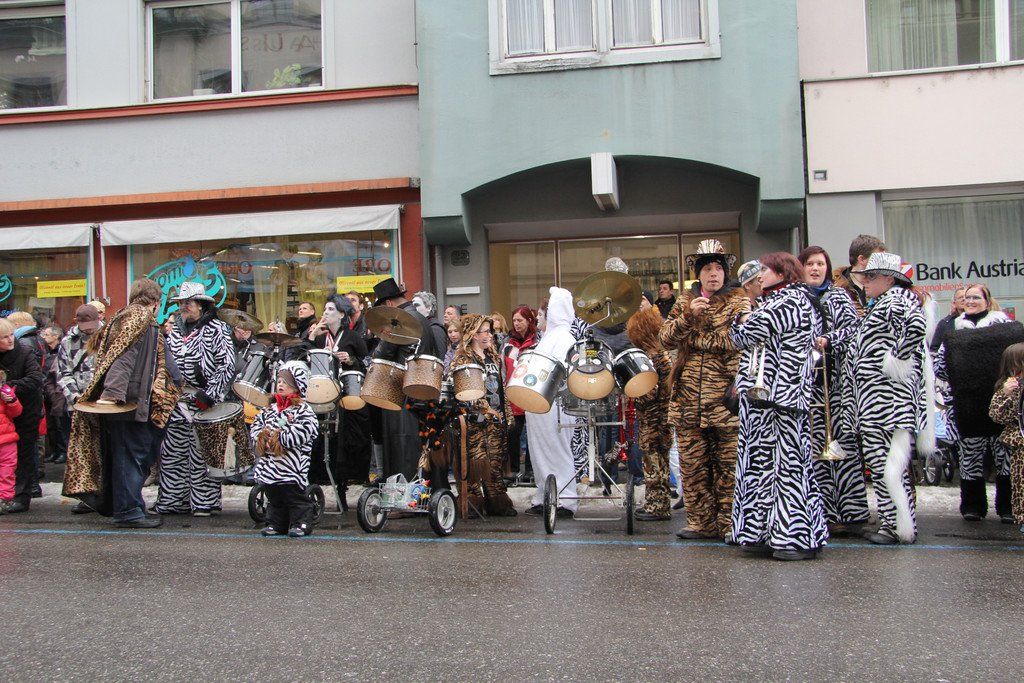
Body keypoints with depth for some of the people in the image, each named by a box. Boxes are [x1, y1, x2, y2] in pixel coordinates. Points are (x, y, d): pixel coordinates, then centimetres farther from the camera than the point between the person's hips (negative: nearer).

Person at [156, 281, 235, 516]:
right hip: (177, 400, 6)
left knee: (201, 452, -3)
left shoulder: (216, 329, -4)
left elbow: (227, 365, -11)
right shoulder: (175, 331, 16)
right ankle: (172, 501, 15)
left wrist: (210, 394, -16)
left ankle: (204, 502, 5)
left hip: (203, 402, -6)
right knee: (172, 452, 7)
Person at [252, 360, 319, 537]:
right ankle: (276, 524, 25)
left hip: (291, 465, -7)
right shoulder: (270, 408, 15)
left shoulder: (303, 410, -9)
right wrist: (262, 436, -6)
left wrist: (280, 438, -20)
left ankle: (301, 524, 7)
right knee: (274, 498, 15)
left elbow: (303, 431, -21)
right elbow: (256, 424, 15)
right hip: (269, 464, 7)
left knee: (296, 498, -1)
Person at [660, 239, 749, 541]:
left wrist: (690, 339, -9)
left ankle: (729, 523, 6)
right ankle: (701, 521, 13)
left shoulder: (739, 301, 5)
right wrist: (689, 316, -9)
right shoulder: (685, 302, 17)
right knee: (692, 462, 4)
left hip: (725, 394, -3)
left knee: (729, 462, -3)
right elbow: (666, 338, 5)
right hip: (689, 396, 4)